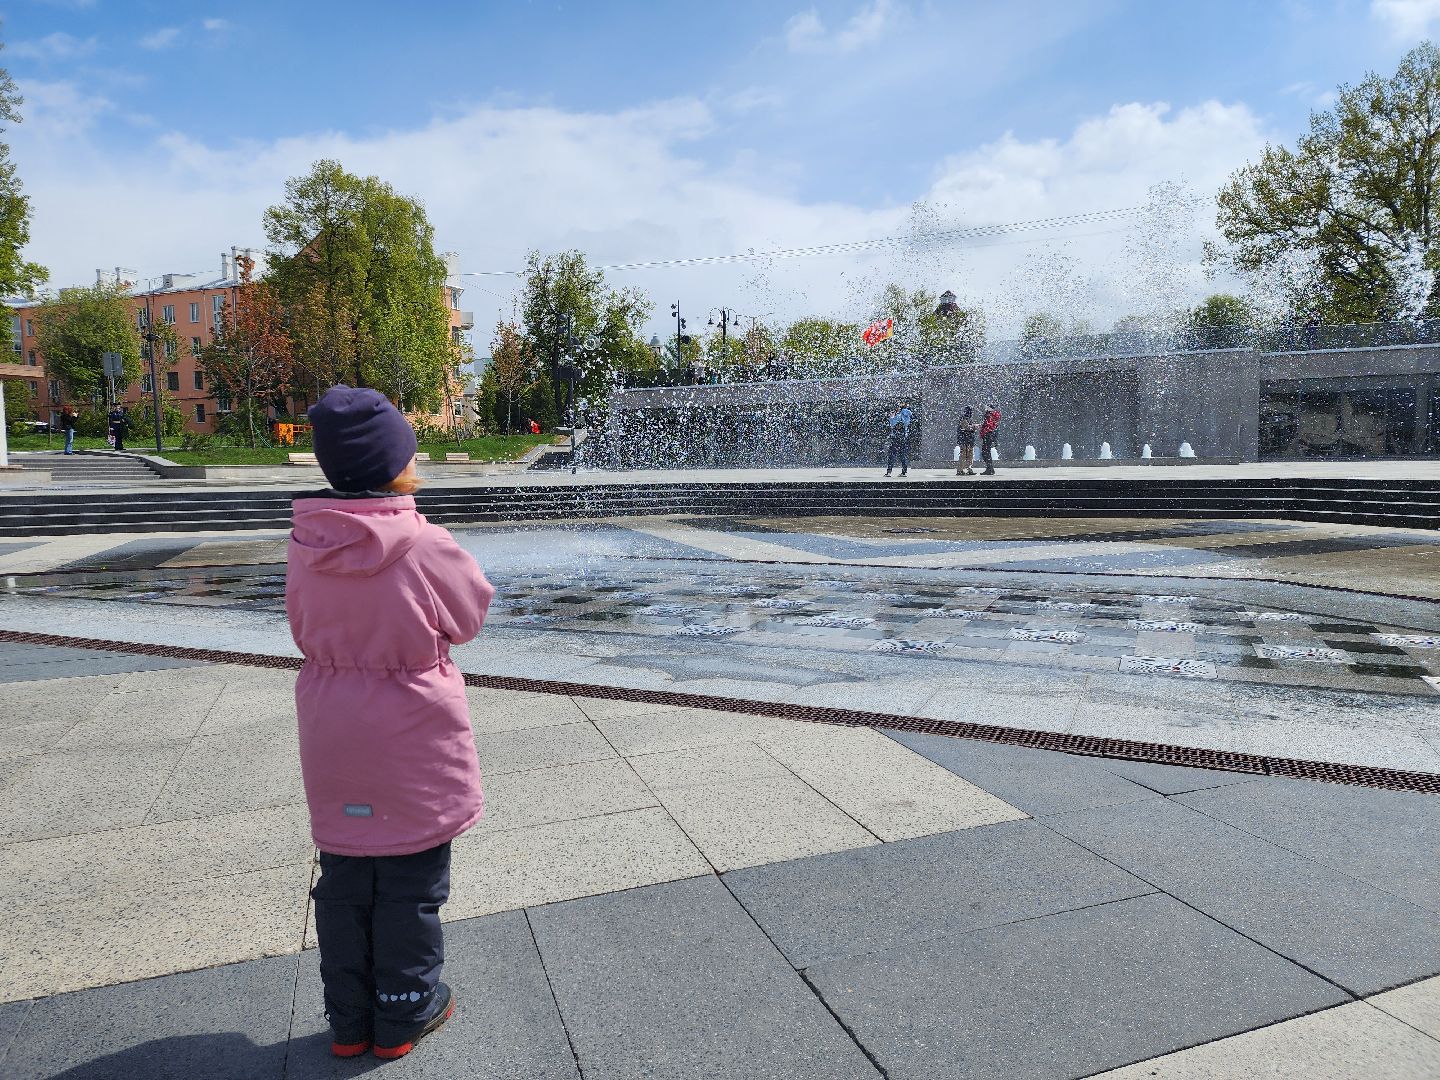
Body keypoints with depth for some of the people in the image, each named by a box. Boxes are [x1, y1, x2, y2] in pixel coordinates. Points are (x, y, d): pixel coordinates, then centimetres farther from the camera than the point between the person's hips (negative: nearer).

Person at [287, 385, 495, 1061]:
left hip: (333, 746, 5)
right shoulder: (425, 546, -22)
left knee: (342, 882, 19)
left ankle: (348, 1020, 34)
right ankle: (404, 1016, 29)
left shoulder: (306, 545, -7)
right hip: (413, 745, -5)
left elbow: (304, 630, 6)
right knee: (411, 885, 13)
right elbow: (470, 617, -6)